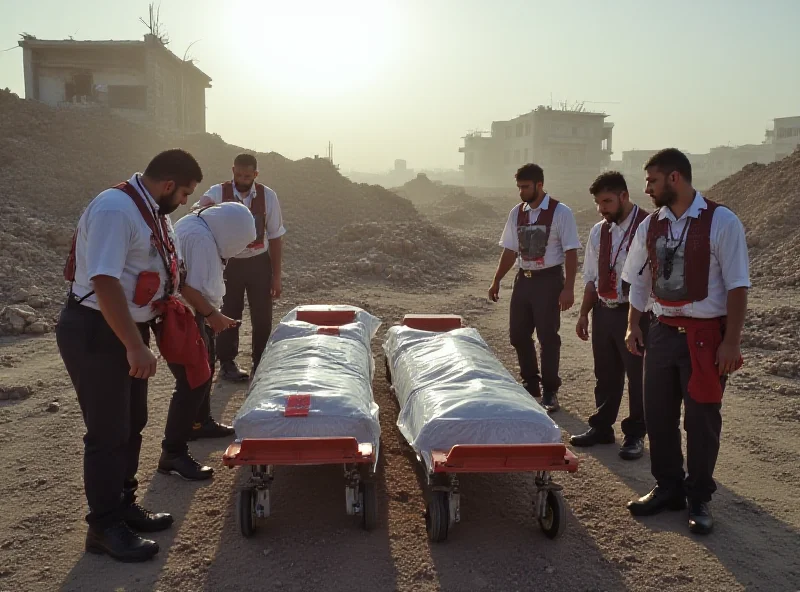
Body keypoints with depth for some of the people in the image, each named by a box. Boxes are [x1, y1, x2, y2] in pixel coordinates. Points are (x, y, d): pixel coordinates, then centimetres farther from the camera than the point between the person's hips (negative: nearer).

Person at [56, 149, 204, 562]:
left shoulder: (151, 211, 8)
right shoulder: (115, 210, -23)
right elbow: (105, 282, -30)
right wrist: (135, 346, -29)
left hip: (127, 328, 10)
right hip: (95, 332, -10)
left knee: (131, 424, 18)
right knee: (108, 433, 0)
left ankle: (124, 505, 34)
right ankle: (104, 528, 15)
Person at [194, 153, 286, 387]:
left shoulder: (267, 196, -7)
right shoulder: (218, 192, -10)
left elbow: (275, 237, -2)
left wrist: (276, 275, -3)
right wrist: (203, 208, -52)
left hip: (259, 263, 1)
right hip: (228, 263, -1)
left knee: (262, 316, 7)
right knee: (228, 315, 9)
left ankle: (261, 365, 24)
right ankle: (227, 363, 27)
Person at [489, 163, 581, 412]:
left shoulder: (560, 212, -10)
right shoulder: (516, 212, 6)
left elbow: (571, 252, -12)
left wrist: (568, 288, -18)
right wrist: (496, 281, 10)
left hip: (549, 279, -5)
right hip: (523, 278, 6)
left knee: (548, 337, 1)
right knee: (518, 334, 11)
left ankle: (549, 391, 17)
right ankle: (531, 382, 31)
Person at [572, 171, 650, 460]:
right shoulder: (598, 231, 8)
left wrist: (647, 317, -16)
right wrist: (584, 313, 12)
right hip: (603, 311, 6)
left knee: (637, 376, 6)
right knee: (605, 374, 16)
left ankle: (635, 434, 22)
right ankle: (601, 426, 31)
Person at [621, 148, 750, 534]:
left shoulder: (721, 222, -11)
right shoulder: (650, 226, 4)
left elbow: (737, 286, -11)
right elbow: (639, 281, 13)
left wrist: (731, 342, -13)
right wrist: (633, 326, 9)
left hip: (706, 335, -5)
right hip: (664, 330, 5)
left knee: (701, 419, 5)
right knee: (657, 414, 11)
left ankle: (699, 499, 24)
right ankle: (668, 488, 30)